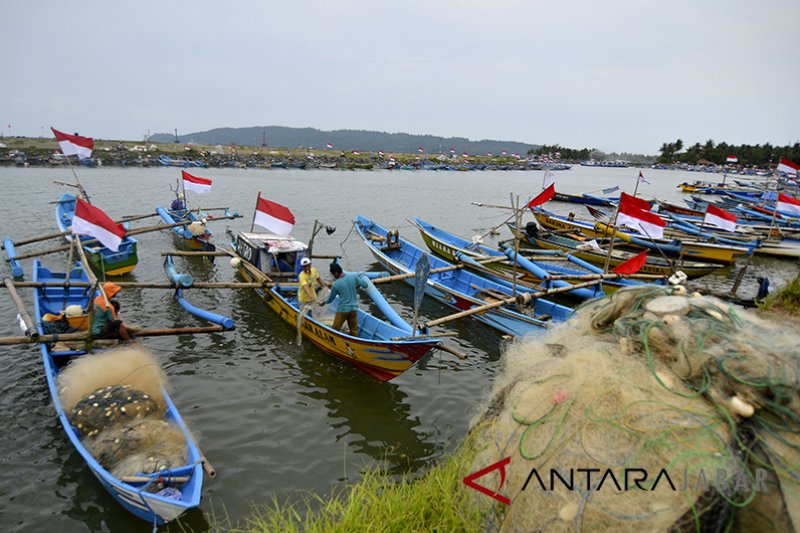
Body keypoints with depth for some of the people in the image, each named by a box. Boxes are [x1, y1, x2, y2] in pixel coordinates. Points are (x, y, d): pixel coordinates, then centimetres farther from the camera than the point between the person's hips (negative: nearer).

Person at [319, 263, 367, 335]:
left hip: (342, 310, -4)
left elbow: (330, 299, 2)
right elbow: (365, 285, 1)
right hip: (354, 309, 4)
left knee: (335, 330, 14)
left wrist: (323, 303, 22)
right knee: (354, 332, 12)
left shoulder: (336, 284, -13)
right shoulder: (353, 276, -7)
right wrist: (356, 286, 20)